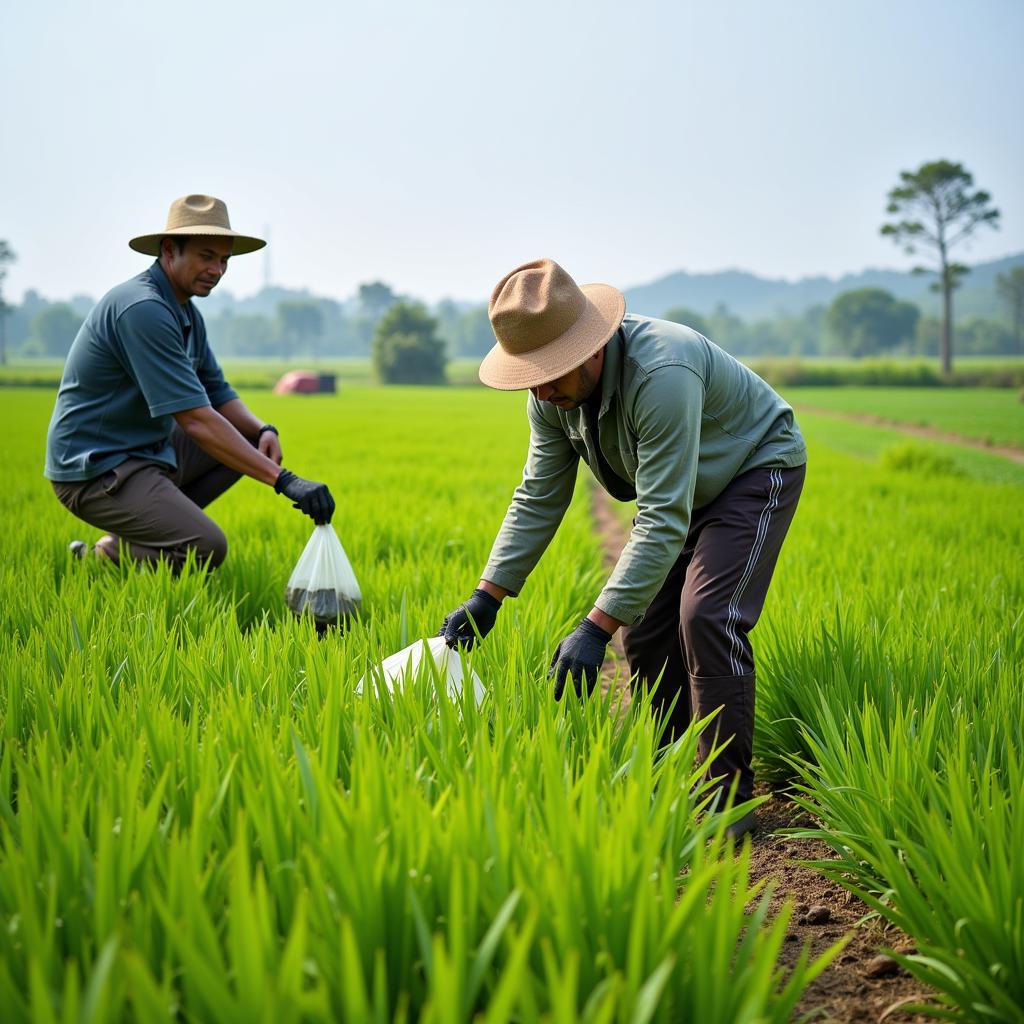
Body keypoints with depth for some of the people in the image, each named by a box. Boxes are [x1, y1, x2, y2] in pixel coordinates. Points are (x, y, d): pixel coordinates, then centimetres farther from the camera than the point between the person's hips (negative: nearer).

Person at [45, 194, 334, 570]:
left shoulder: (187, 312, 9)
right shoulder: (143, 308, -23)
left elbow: (218, 395, 15)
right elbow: (196, 418, -29)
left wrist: (263, 430, -9)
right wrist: (284, 479, -32)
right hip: (94, 468, -10)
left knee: (249, 440, 11)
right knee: (207, 548, -25)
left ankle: (156, 520, 8)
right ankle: (103, 557, -1)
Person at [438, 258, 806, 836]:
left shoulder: (661, 375, -40)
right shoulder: (555, 391, -14)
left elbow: (663, 521, -41)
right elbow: (539, 499, -6)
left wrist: (597, 627, -44)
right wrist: (487, 598, -14)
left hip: (756, 471, -8)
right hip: (686, 487, 8)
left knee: (706, 617, -23)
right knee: (646, 626, 0)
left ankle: (730, 794, -13)